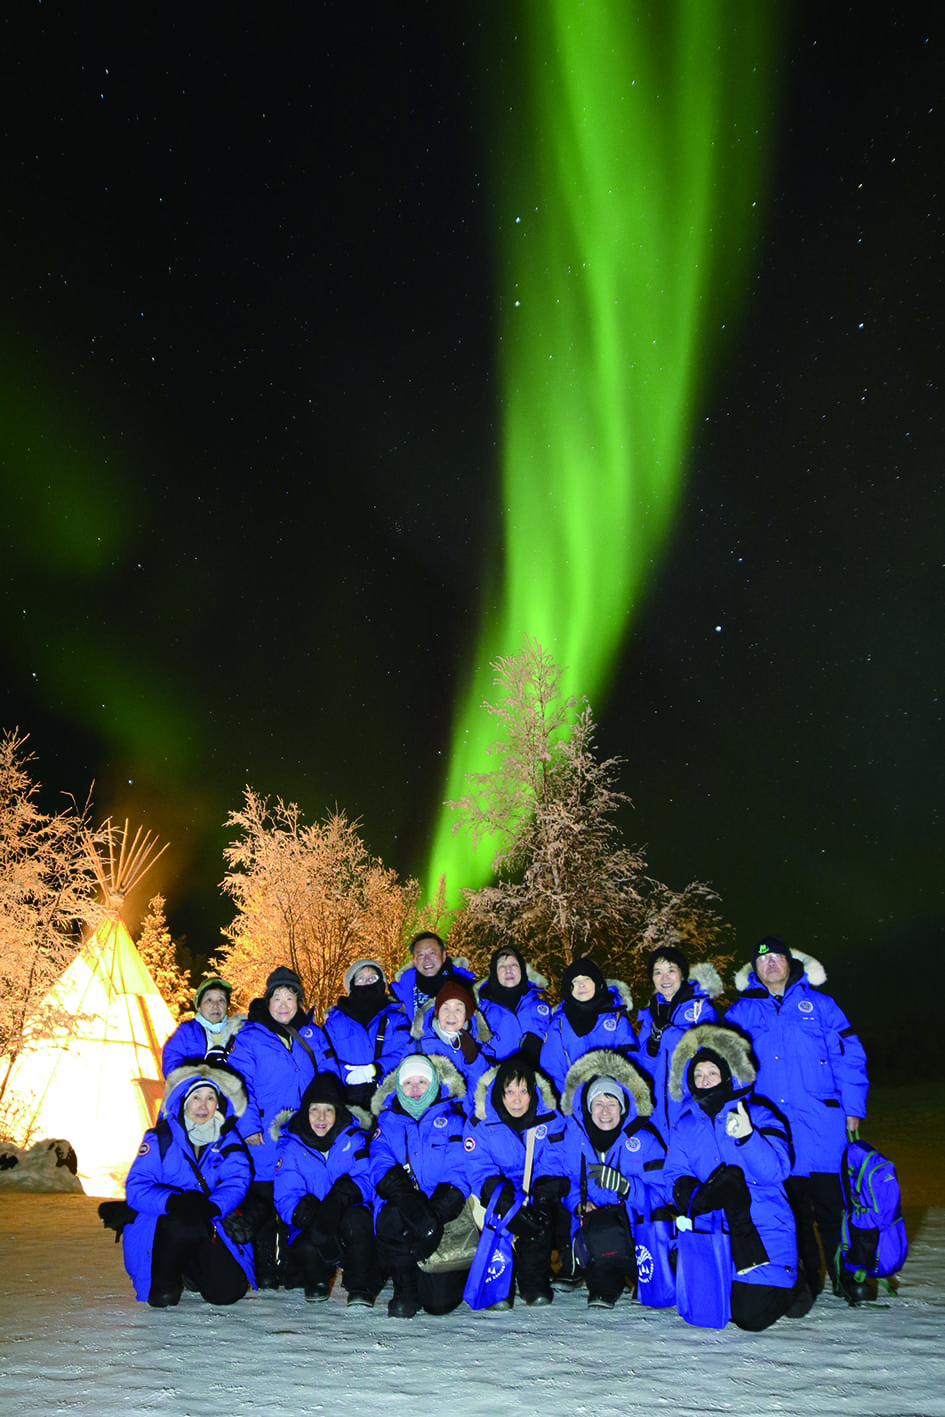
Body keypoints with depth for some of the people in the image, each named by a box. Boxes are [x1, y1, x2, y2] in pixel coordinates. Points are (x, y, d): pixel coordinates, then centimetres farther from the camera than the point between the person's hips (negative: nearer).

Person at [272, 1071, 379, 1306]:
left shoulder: (353, 1138, -1)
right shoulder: (292, 1144, -1)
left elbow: (368, 1180, -10)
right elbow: (285, 1197, -9)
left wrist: (345, 1192, -32)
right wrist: (305, 1213, -32)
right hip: (310, 1226, 1)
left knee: (355, 1218, -35)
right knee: (306, 1249, -33)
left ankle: (362, 1287, -12)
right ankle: (317, 1280, 6)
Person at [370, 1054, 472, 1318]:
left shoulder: (453, 1118, 5)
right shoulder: (388, 1121, 12)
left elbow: (460, 1171, -4)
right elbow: (380, 1162, -3)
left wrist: (437, 1211, -21)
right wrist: (396, 1187, -25)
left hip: (445, 1214, -1)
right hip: (402, 1212, 1)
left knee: (440, 1302, -10)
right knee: (395, 1216, -35)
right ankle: (405, 1291, -9)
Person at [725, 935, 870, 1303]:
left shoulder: (818, 1004, 7)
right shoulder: (741, 1013, 10)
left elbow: (848, 1055, 5)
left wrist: (852, 1107, -1)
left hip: (821, 1121, -1)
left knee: (831, 1200, 0)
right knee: (789, 1203, 6)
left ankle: (846, 1275, 16)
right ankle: (806, 1274, 20)